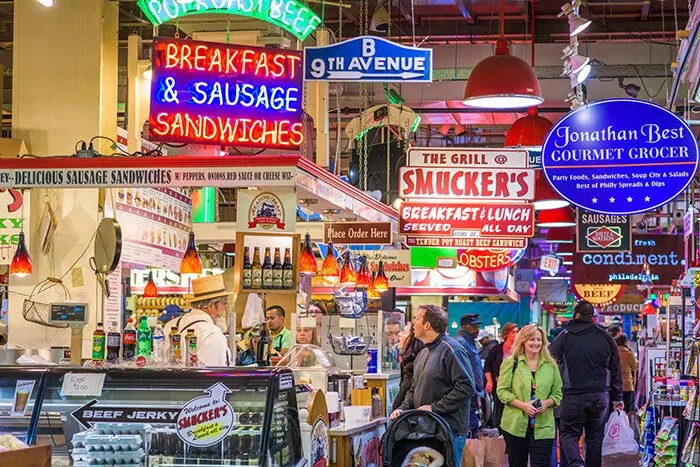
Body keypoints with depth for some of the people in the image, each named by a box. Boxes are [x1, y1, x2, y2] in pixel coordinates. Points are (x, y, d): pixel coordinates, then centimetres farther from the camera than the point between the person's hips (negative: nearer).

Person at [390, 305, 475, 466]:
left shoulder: (451, 349, -13)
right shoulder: (423, 353, 17)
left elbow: (466, 387, -21)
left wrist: (434, 408, -18)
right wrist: (403, 408, 5)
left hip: (449, 430, -9)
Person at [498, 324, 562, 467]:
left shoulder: (551, 365, 8)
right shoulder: (511, 362, 1)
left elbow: (557, 393, 12)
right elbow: (502, 391, -2)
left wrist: (547, 403, -9)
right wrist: (522, 405, -15)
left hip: (543, 427, 1)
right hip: (515, 425, -1)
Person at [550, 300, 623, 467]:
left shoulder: (564, 337, -2)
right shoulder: (605, 337, 6)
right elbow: (615, 371, 11)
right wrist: (617, 398, 18)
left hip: (573, 396, -3)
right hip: (600, 396, 3)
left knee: (569, 434, 7)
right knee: (595, 437, 14)